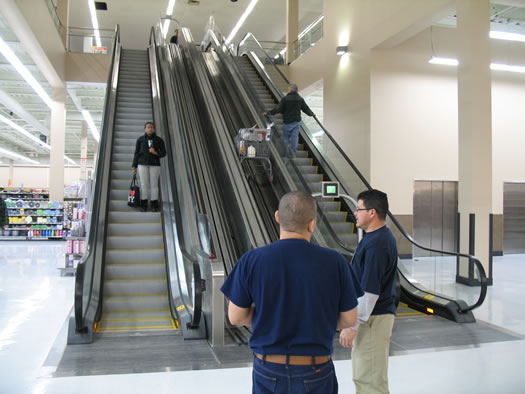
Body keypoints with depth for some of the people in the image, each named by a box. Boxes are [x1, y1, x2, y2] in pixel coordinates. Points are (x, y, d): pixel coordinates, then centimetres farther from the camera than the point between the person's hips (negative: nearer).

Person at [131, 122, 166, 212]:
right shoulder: (140, 139, 8)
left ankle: (154, 205, -1)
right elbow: (136, 153, 8)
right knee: (144, 184, -4)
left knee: (154, 184, -3)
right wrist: (134, 166, 3)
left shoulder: (159, 140, 8)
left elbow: (163, 152, 6)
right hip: (143, 164, 0)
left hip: (154, 164, 0)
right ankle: (143, 205, -2)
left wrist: (156, 153, -14)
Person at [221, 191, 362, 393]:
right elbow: (349, 319, -3)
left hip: (269, 370, 1)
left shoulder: (251, 260, -13)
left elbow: (236, 317, -4)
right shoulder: (334, 262, -12)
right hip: (316, 372, 0)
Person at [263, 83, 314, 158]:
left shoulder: (285, 98, -11)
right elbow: (306, 109, 12)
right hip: (296, 121, 4)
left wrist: (268, 113, -7)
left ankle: (289, 147, -15)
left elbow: (278, 109, -14)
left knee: (286, 136, 8)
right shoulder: (300, 99, 4)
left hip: (287, 121, -4)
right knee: (295, 137, 6)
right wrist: (311, 114, 31)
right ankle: (293, 154, 7)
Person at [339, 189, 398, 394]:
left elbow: (369, 291, -25)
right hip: (372, 315, 10)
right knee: (363, 376, 20)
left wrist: (352, 326, -21)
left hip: (372, 318, -10)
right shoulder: (381, 237, 9)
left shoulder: (376, 244, -23)